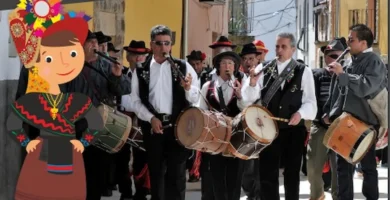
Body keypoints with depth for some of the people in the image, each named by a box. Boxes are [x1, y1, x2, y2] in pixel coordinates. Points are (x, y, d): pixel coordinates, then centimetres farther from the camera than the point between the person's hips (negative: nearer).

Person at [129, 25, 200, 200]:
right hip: (152, 126, 2)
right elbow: (136, 101, 4)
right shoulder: (141, 70, 3)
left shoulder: (183, 67, 0)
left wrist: (188, 88, -22)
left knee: (176, 173, 1)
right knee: (156, 172, 12)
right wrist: (151, 118, -10)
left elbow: (195, 99, -1)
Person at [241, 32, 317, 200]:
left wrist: (300, 113, -23)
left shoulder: (304, 71, 0)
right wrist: (252, 83, -24)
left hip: (294, 129, -1)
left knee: (292, 174, 12)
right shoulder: (263, 69, 3)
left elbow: (310, 102, -3)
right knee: (267, 174, 3)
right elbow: (248, 99, -4)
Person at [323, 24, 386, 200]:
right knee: (343, 164, 10)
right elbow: (336, 91, 17)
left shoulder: (374, 62, -8)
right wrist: (329, 112, 11)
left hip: (365, 122, -7)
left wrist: (342, 74, -22)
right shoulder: (350, 63, 12)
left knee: (368, 166, 4)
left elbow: (365, 87, -24)